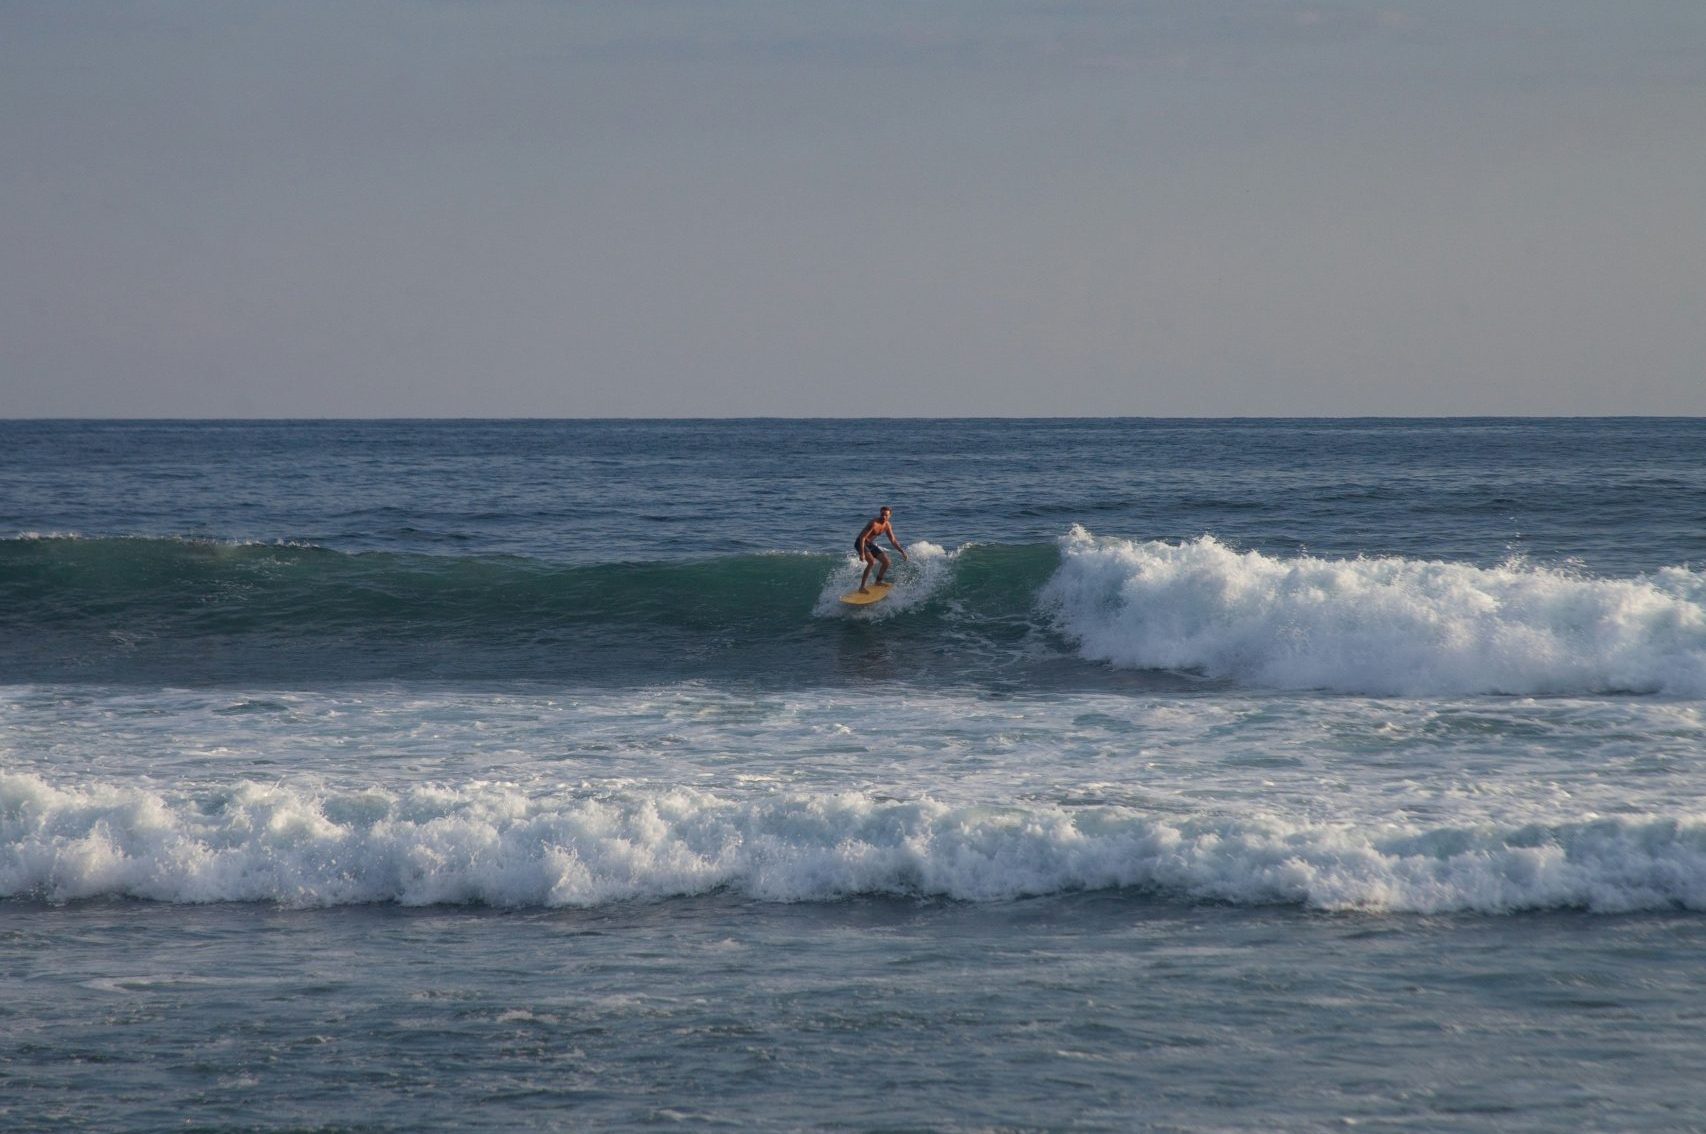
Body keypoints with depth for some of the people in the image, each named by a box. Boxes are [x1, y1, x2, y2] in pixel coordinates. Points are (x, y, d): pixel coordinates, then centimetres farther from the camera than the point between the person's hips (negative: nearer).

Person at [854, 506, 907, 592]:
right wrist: (862, 554, -36)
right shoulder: (873, 523, -27)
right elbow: (862, 537, -29)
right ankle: (862, 587, -26)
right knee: (872, 562, -28)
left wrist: (902, 551, 1)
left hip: (870, 544, 8)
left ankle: (878, 582, 26)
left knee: (886, 562, 7)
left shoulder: (887, 526, -3)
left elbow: (893, 541, 9)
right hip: (861, 543, -8)